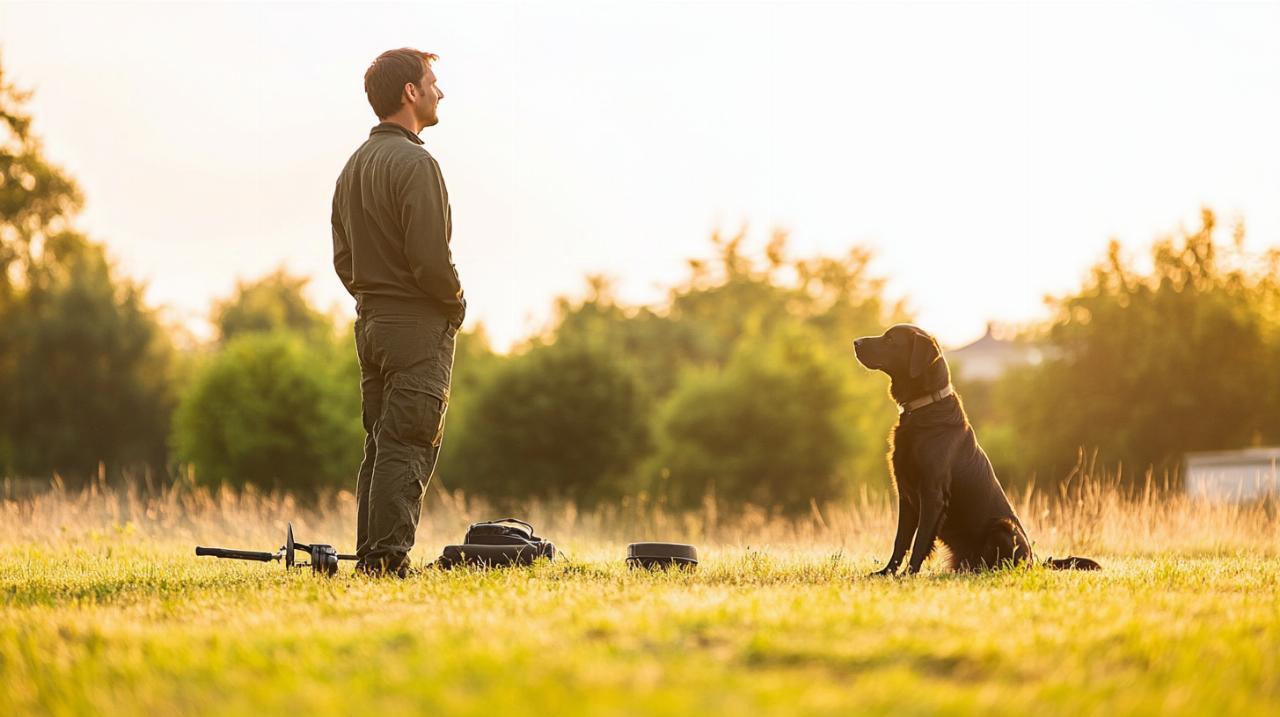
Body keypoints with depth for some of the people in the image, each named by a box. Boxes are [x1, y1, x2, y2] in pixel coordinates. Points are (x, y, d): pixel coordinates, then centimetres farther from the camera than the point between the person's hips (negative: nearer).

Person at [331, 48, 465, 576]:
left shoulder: (353, 167, 15)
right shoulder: (414, 163, -14)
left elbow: (343, 259, 17)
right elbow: (431, 259, -20)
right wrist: (456, 303, -4)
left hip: (371, 323, 9)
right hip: (418, 324, -9)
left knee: (380, 444, 11)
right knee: (407, 446, -8)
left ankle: (369, 555, 12)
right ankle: (389, 557, -10)